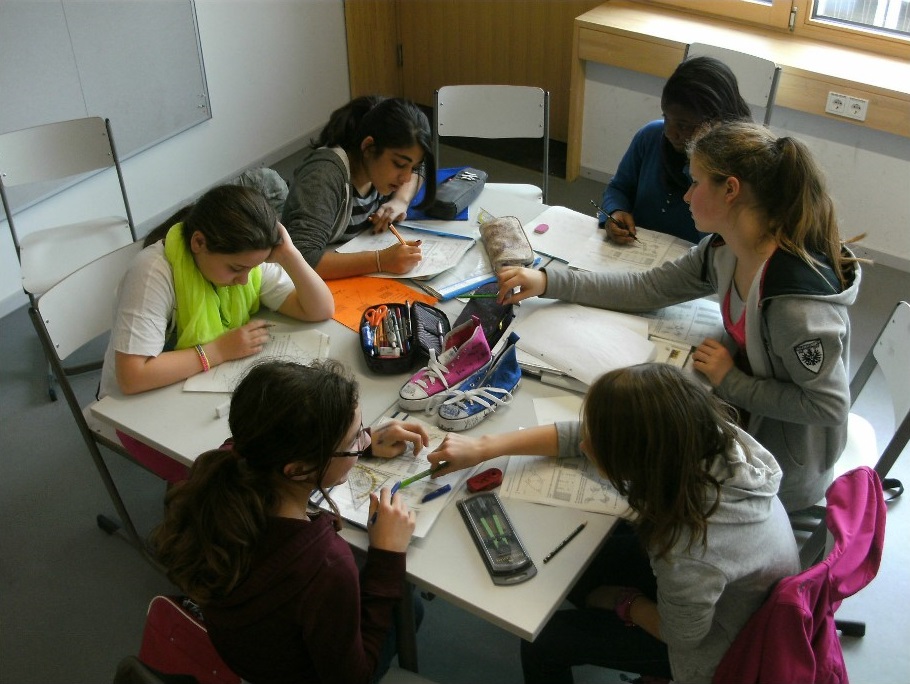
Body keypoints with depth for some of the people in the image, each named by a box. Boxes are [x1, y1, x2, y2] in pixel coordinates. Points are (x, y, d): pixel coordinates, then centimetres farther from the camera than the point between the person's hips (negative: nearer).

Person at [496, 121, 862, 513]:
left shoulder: (797, 302, -34)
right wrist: (548, 282, -5)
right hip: (741, 411, 7)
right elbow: (648, 289, -1)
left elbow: (829, 406, -28)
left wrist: (731, 383, -23)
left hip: (780, 465, -7)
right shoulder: (723, 250, -9)